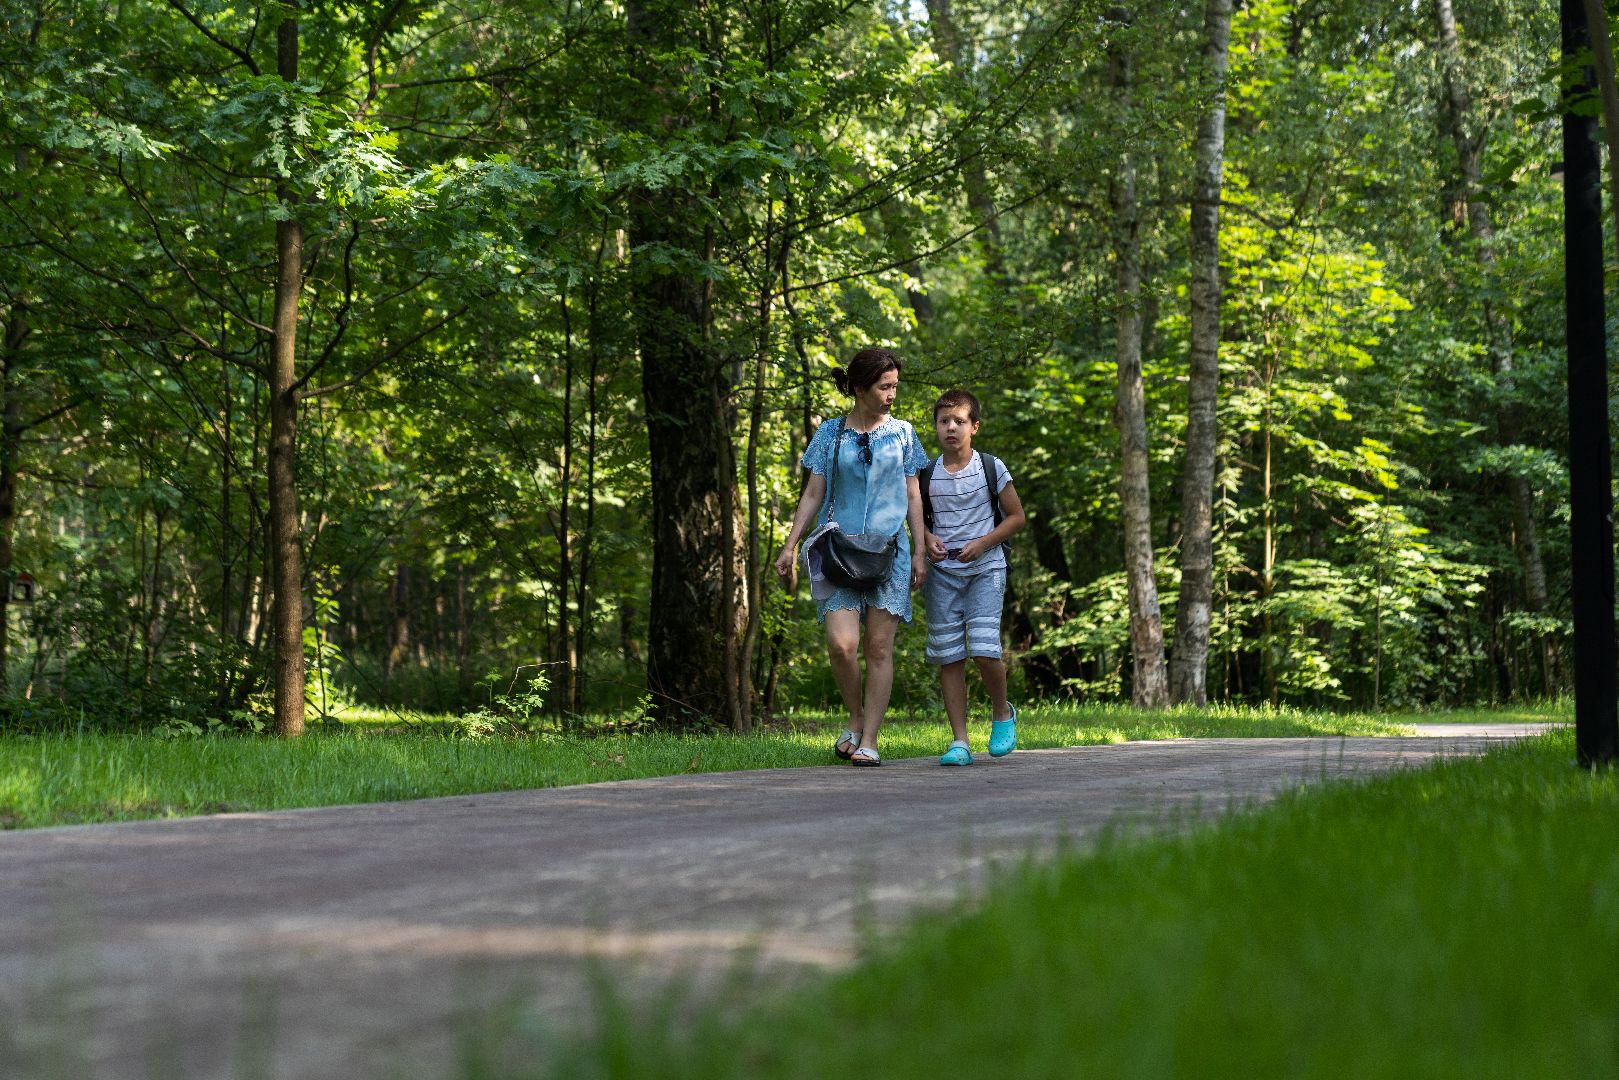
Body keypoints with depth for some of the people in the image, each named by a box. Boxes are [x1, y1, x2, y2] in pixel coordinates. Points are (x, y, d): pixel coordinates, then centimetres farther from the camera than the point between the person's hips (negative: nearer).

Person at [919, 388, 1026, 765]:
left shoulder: (991, 468, -1)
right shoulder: (926, 474, 5)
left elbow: (1016, 516, 4)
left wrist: (982, 544, -10)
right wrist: (928, 538, -3)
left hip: (985, 568, -3)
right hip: (942, 573, 3)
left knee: (984, 648, -16)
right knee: (948, 655, -1)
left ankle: (1002, 713, 12)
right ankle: (960, 742, 4)